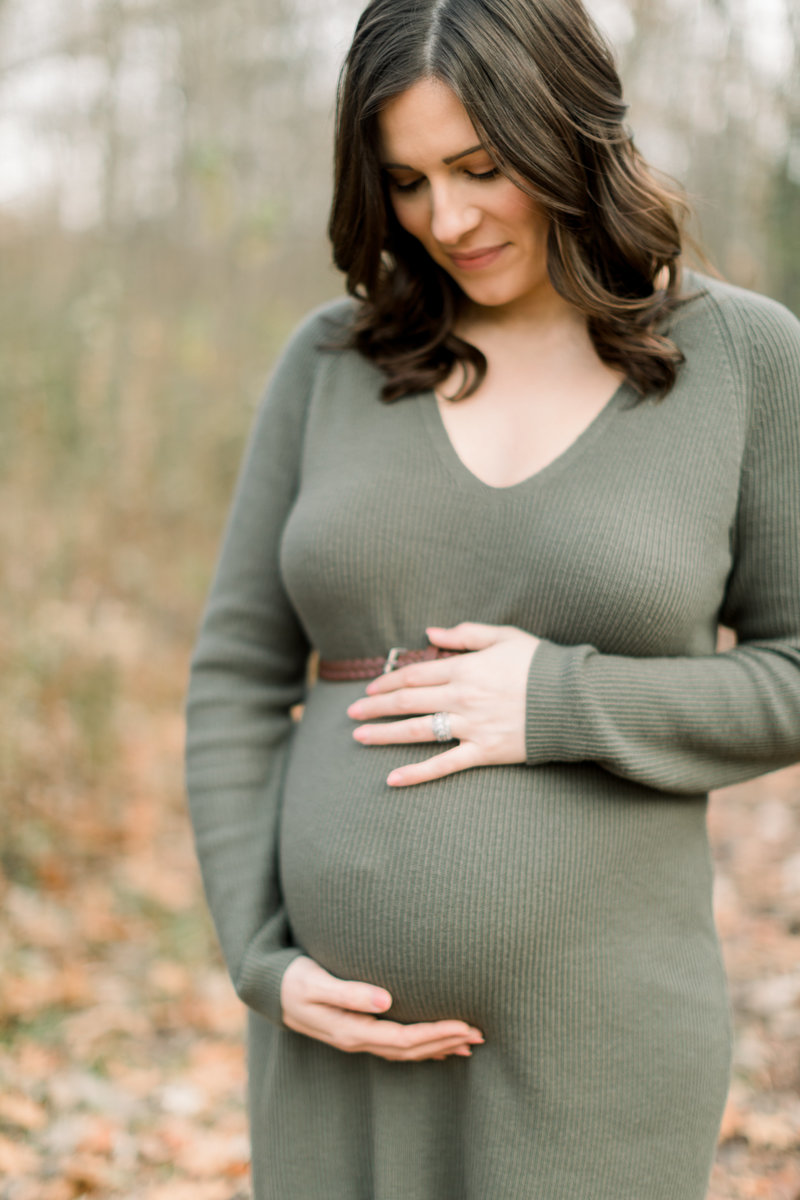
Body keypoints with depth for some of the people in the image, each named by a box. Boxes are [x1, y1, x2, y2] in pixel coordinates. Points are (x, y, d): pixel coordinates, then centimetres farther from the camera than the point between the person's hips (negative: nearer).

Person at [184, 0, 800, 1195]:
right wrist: (266, 962, -7)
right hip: (351, 1024, 3)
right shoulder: (333, 358, 1)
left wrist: (561, 705, -17)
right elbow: (239, 677, 3)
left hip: (594, 1032, -2)